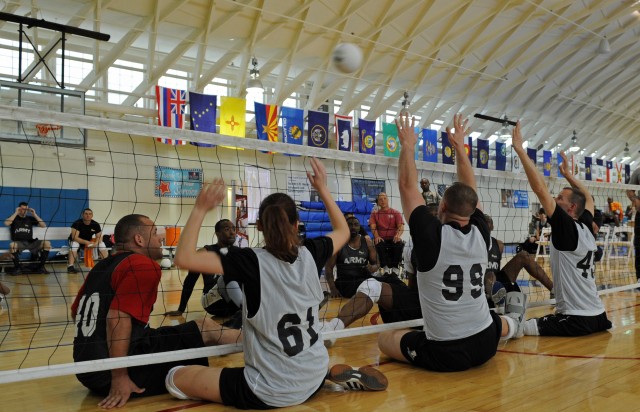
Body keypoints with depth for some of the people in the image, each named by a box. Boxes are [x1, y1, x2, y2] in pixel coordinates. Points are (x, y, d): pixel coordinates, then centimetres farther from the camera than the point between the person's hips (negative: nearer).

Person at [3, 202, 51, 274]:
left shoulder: (30, 218, 17)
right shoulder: (14, 218, 12)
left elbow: (44, 225, 8)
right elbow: (6, 223, -11)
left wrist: (34, 214, 3)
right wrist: (16, 213, -4)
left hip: (30, 243, 2)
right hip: (19, 243, -2)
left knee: (47, 243, -24)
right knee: (12, 245, -39)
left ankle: (40, 266, -12)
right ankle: (17, 267, -18)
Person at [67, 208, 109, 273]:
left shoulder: (96, 225, -9)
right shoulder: (77, 223, -22)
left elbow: (99, 237, -6)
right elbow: (74, 237, -29)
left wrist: (96, 243, -30)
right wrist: (87, 242, -39)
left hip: (89, 242, 4)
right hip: (78, 241, -4)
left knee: (102, 244, -17)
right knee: (74, 244, -38)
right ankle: (70, 266, -38)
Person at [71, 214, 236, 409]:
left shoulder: (102, 266, 15)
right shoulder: (143, 265, -11)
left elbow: (75, 312, 25)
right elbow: (117, 318, -23)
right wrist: (119, 377, -22)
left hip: (89, 372, 9)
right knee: (205, 328, -1)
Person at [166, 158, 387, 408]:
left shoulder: (252, 261, -19)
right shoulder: (310, 254, -7)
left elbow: (184, 258, -23)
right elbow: (343, 231, 15)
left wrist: (200, 210, -19)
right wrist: (322, 189, 15)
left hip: (271, 392, -6)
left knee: (177, 378, 6)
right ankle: (332, 375, 16)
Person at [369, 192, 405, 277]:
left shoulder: (395, 213, 13)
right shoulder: (374, 213, 15)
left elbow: (401, 226, 0)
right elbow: (373, 227, 1)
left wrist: (398, 235, -23)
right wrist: (377, 236, -21)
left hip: (393, 238, 0)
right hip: (381, 239, 0)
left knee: (399, 244, -35)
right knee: (379, 245, -36)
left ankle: (395, 268, -26)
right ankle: (386, 269, -32)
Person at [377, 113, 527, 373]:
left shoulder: (432, 236, -17)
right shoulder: (481, 235, -4)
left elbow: (407, 185, -8)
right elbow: (469, 190, 11)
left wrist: (408, 145, 4)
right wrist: (459, 147, 17)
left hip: (443, 354, -6)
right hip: (485, 346, 6)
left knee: (384, 339, 13)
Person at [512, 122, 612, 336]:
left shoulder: (567, 228, -13)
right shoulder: (586, 229, 7)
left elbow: (540, 189, -19)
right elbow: (588, 198, 29)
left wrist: (520, 150, -18)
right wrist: (567, 174, 32)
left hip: (577, 320, -9)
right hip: (597, 316, 9)